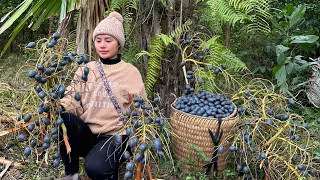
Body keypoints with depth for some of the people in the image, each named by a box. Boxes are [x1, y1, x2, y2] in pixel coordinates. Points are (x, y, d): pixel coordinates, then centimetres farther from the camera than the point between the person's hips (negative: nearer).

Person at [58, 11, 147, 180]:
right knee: (61, 118, -27)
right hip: (86, 133, 3)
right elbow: (72, 101, 0)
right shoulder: (85, 69, 9)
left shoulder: (131, 72, 1)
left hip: (115, 135, -3)